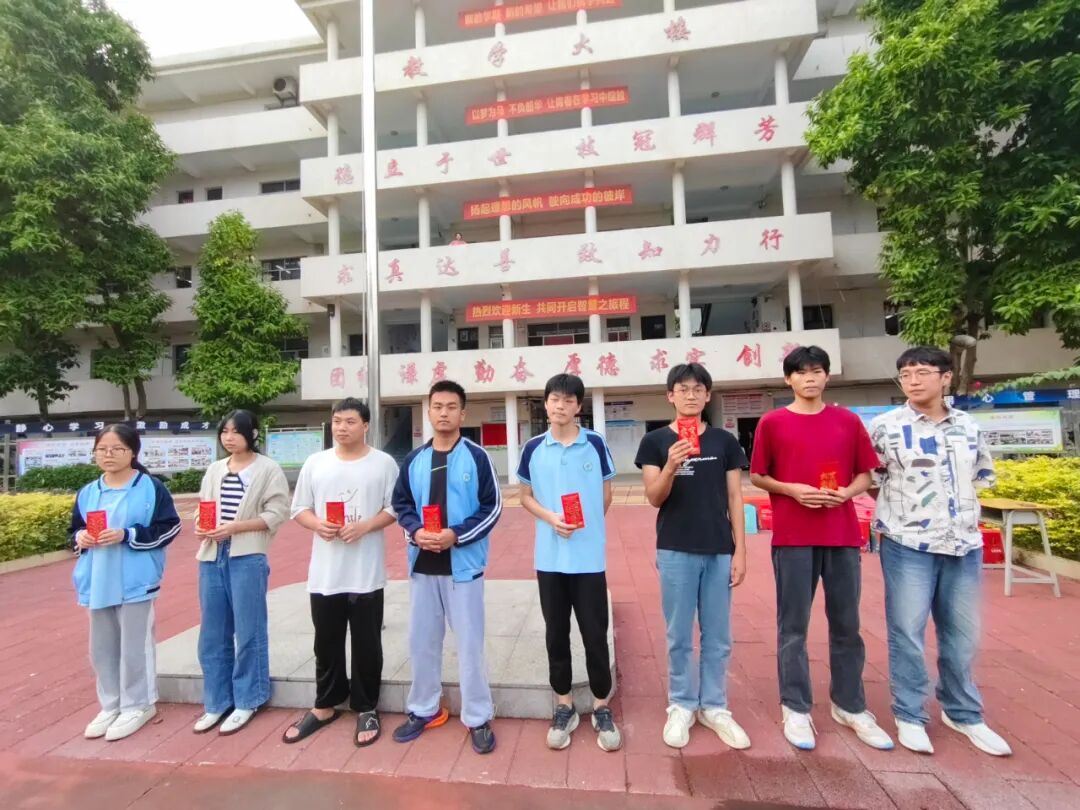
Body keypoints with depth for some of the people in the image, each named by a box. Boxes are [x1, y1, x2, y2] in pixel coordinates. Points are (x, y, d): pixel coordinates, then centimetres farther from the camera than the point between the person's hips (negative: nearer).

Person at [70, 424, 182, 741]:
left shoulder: (150, 487, -10)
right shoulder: (87, 493, 8)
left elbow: (169, 527, -12)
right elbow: (74, 530, 16)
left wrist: (127, 535, -20)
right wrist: (80, 538, -5)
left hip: (134, 581, -6)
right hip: (98, 583, 6)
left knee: (134, 646, 5)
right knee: (101, 647, 16)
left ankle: (137, 706, 22)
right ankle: (111, 705, 33)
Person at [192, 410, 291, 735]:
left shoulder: (268, 469, -5)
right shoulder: (214, 470, 13)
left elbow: (277, 513, -10)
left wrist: (234, 527, -19)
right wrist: (201, 526, -5)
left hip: (247, 558, -5)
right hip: (212, 557, 6)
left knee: (248, 632, 3)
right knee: (212, 634, 13)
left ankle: (246, 702, 20)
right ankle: (216, 702, 28)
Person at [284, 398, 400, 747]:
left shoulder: (383, 463, -3)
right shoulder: (315, 462, 5)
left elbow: (395, 508, -3)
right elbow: (299, 508, 8)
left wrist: (365, 526, -19)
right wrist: (317, 525, -12)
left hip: (367, 573, -3)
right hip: (324, 573, 3)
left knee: (366, 644, 8)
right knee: (326, 644, 16)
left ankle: (366, 709, 26)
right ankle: (325, 706, 35)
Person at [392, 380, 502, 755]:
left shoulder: (476, 456, -7)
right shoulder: (414, 460, 6)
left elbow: (492, 507, -7)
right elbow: (401, 504, 11)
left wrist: (457, 534, -18)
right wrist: (415, 531, -9)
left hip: (463, 564, -4)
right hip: (422, 565, 5)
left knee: (470, 643, 5)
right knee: (421, 641, 16)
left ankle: (478, 718, 22)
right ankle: (424, 709, 36)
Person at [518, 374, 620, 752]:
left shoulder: (595, 444, -3)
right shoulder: (533, 448, 0)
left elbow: (606, 495, 7)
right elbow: (526, 497, 7)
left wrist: (588, 526, 5)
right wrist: (550, 518, -9)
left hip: (589, 557, -1)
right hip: (549, 557, 2)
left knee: (595, 634, 8)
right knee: (556, 634, 13)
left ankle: (602, 709, 28)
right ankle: (564, 707, 31)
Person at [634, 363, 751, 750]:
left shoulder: (724, 441, 4)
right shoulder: (655, 441, -2)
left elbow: (735, 498, 5)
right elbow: (654, 498, -7)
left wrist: (740, 551, 1)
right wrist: (670, 467, -26)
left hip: (719, 551, 2)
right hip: (676, 550, -2)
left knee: (718, 637, 13)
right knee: (679, 636, 9)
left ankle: (714, 707, 30)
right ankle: (681, 706, 26)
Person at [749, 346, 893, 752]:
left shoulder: (849, 421, 7)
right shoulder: (772, 422, -1)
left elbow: (865, 474, 11)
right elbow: (757, 477, 2)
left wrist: (846, 492, -9)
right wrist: (793, 489, -13)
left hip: (843, 536, 3)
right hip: (792, 538, -2)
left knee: (846, 625, 13)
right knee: (793, 626, 5)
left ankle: (850, 707, 30)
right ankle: (796, 709, 19)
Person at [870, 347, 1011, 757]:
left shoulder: (969, 427, 6)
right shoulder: (885, 425, -7)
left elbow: (982, 476, 18)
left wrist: (960, 508, 7)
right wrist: (899, 505, -2)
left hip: (964, 544, 4)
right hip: (907, 544, -4)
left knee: (962, 635, 16)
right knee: (907, 634, 4)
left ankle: (963, 713, 35)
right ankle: (910, 717, 19)